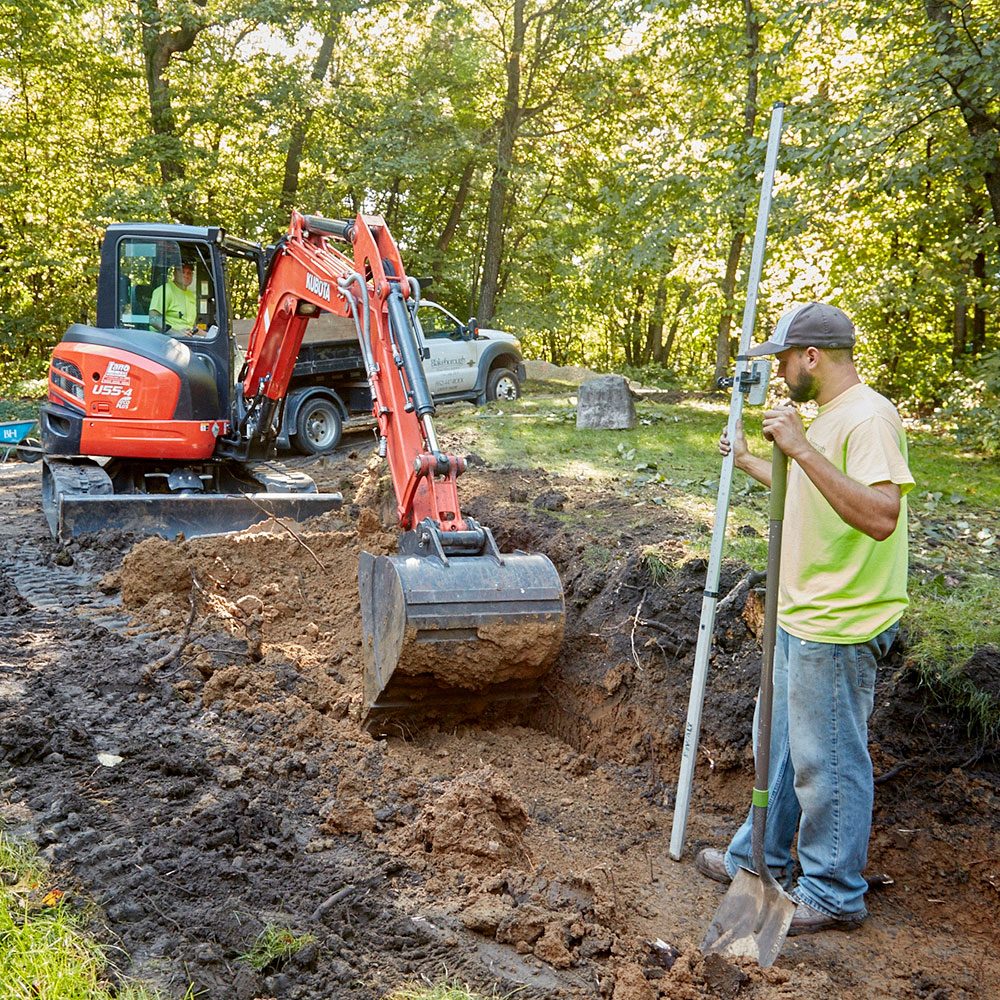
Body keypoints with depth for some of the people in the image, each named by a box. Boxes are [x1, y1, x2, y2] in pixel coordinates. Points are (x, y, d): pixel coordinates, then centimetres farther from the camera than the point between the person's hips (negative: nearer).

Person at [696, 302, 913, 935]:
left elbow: (879, 515, -34)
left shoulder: (869, 417, -20)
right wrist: (752, 463, 38)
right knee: (780, 744, 22)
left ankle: (834, 895, 20)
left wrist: (802, 449, -35)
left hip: (838, 629, -11)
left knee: (828, 761, 3)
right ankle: (761, 857, 38)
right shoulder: (827, 416, 12)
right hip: (801, 618, 11)